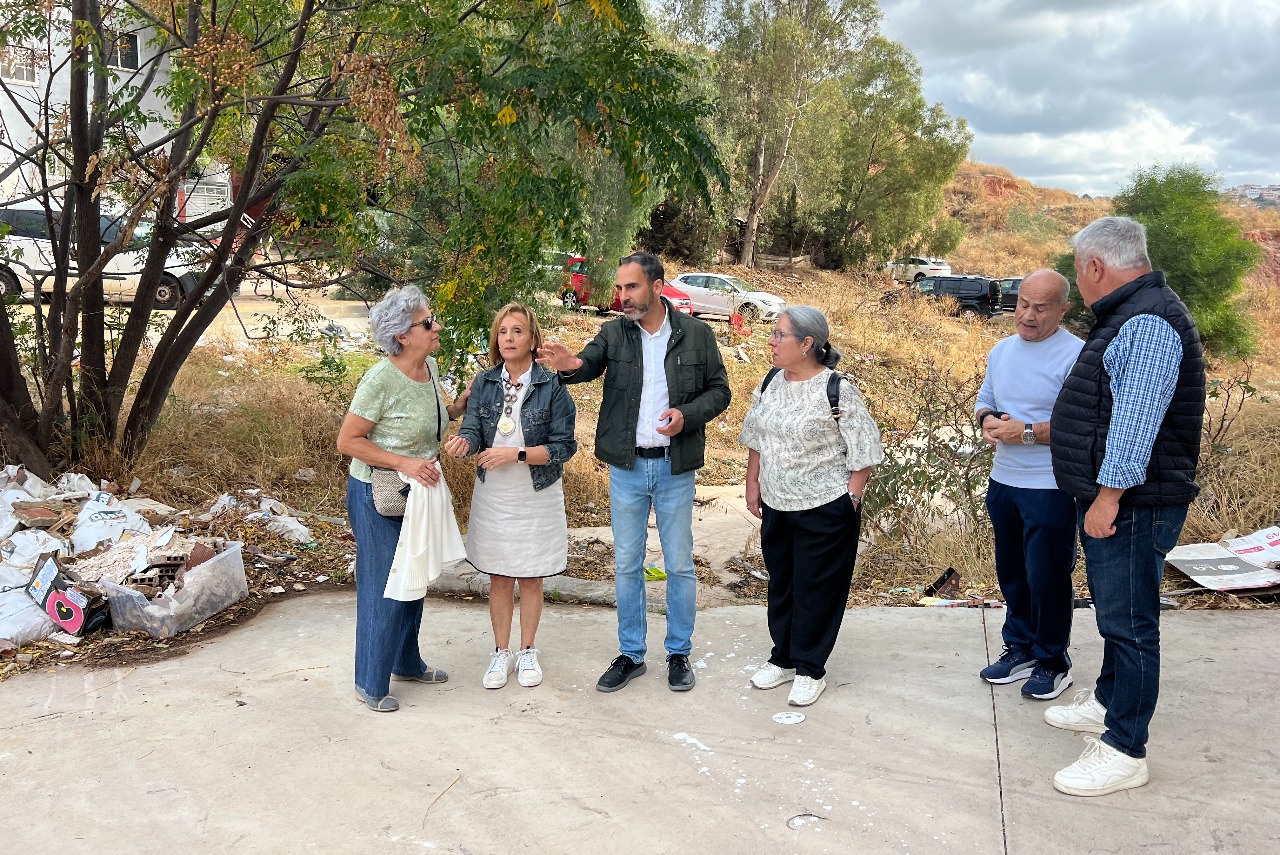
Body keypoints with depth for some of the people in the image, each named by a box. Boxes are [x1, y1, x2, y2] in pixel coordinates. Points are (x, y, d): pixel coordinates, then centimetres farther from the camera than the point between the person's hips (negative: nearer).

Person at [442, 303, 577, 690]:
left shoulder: (552, 385, -11)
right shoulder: (484, 383, -1)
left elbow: (563, 446, -13)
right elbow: (473, 431, -10)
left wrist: (516, 454, -23)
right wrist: (462, 442, -33)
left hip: (537, 497, -2)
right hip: (492, 497, 3)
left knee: (531, 578, 12)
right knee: (498, 578, 12)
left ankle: (527, 652, 30)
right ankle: (501, 653, 28)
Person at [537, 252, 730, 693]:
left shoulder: (696, 334, -3)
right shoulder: (614, 333, -1)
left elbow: (719, 390, 2)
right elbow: (589, 363, -18)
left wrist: (688, 415, -17)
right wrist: (570, 364, -43)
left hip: (675, 467, -1)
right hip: (626, 467, 2)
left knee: (680, 565, 9)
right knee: (627, 565, 11)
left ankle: (679, 653, 26)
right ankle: (631, 654, 26)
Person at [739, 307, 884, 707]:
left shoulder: (837, 390, -17)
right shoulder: (770, 383, 2)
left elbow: (864, 449, -11)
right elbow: (756, 438, 13)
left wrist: (851, 496, -11)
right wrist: (753, 483, 11)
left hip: (825, 510, -6)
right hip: (776, 505, 6)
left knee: (816, 590, 5)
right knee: (780, 584, 17)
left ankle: (810, 669, 21)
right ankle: (783, 658, 33)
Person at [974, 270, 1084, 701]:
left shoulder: (1075, 355, -15)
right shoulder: (1002, 350, 8)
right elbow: (984, 400, 17)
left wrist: (1026, 431, -24)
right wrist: (988, 420, -6)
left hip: (1051, 489, -7)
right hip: (1003, 482, 7)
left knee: (1047, 578, 3)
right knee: (1011, 573, 17)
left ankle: (1052, 662, 21)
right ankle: (1020, 649, 33)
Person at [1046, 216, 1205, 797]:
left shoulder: (1148, 323, -20)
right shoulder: (1126, 317, 15)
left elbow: (1137, 421, -26)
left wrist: (1108, 497, -24)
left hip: (1133, 505, -11)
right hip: (1109, 501, 11)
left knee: (1128, 621, -3)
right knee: (1114, 611, 22)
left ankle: (1124, 751, 6)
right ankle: (1107, 702, 39)